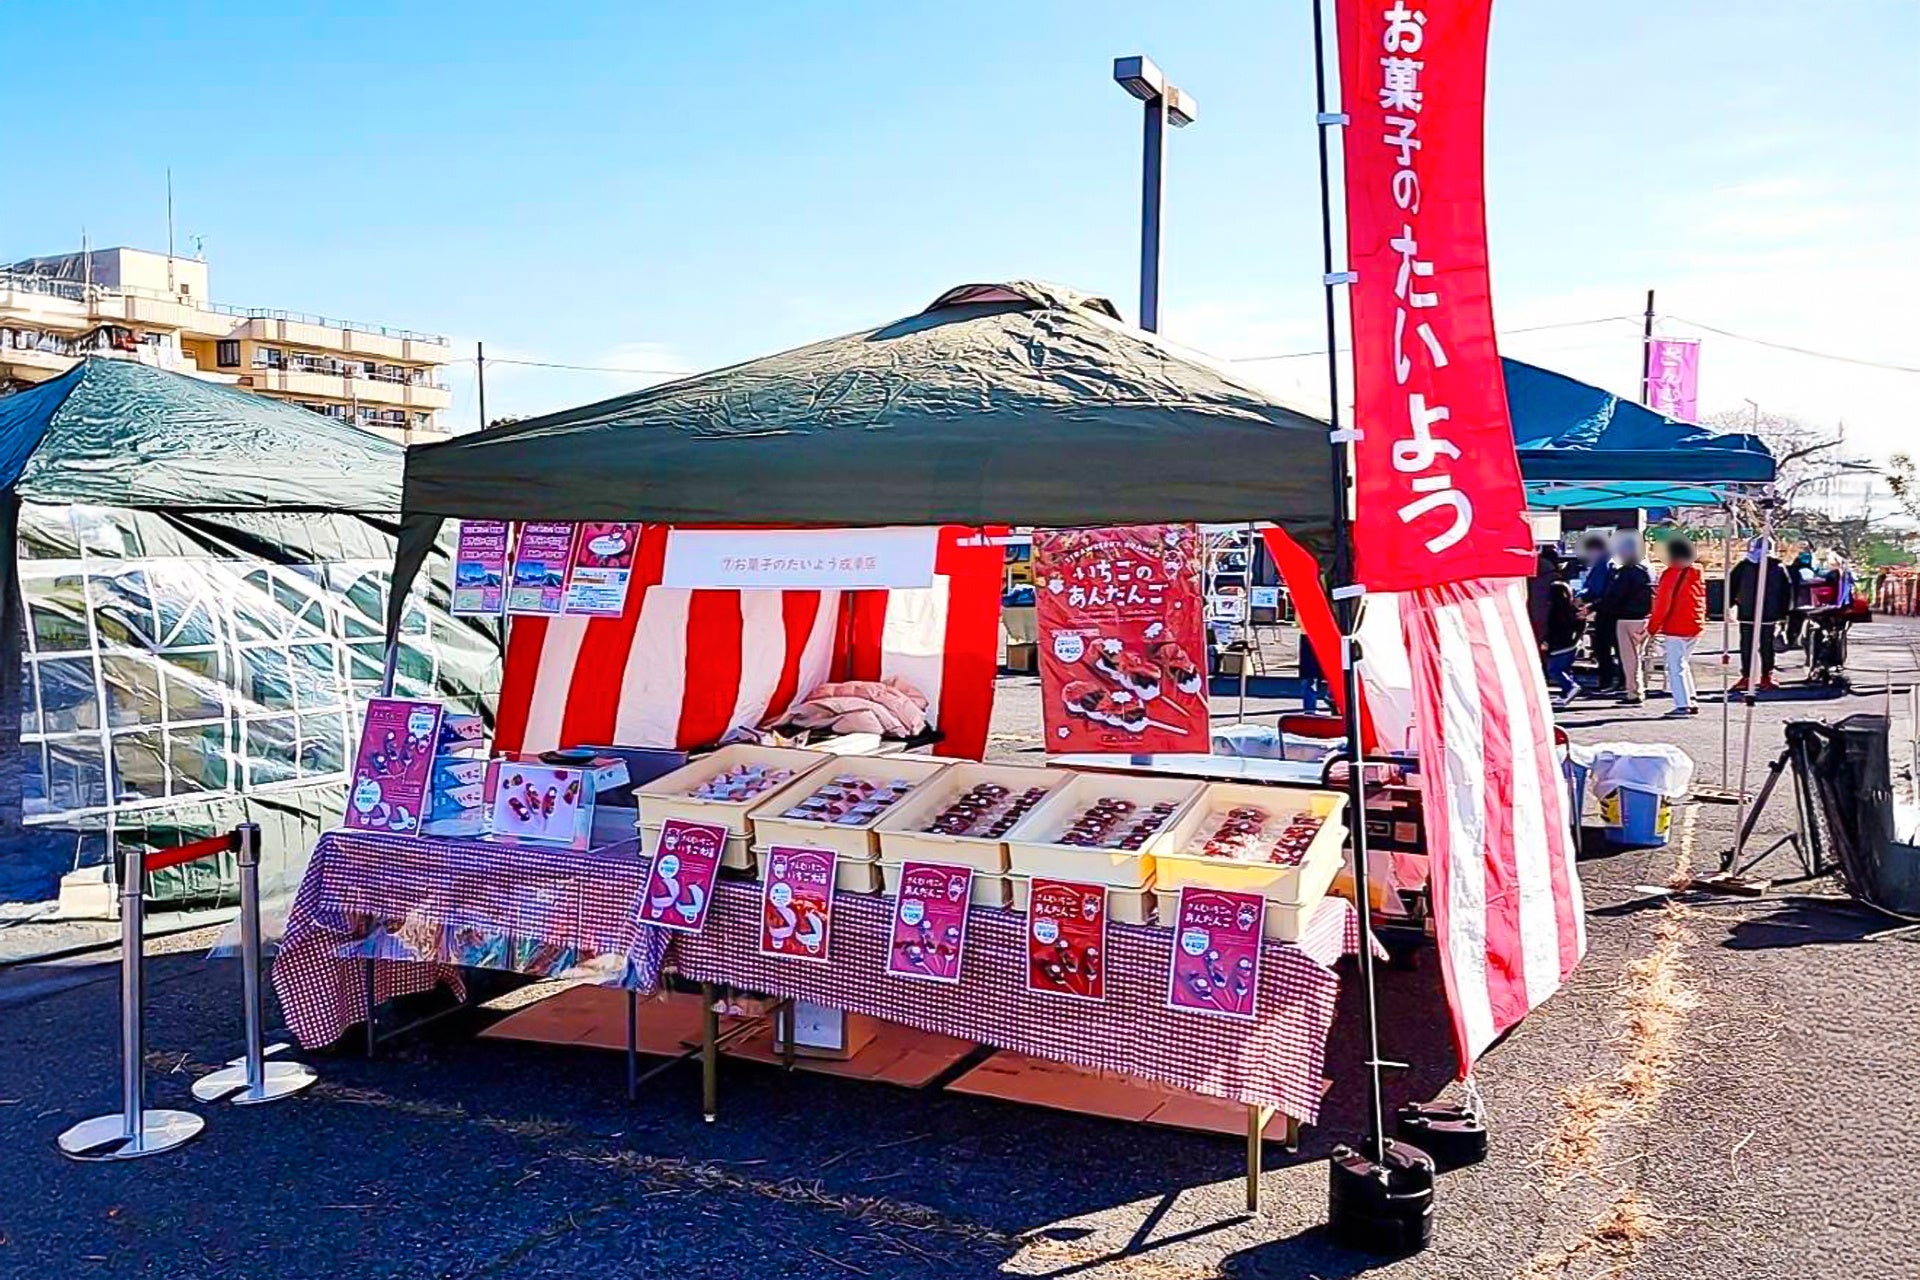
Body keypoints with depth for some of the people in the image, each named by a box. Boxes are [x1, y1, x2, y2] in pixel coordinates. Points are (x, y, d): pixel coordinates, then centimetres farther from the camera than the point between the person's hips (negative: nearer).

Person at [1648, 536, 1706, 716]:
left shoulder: (1671, 575, -12)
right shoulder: (1697, 574, 9)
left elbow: (1663, 604, -13)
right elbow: (1701, 602, 16)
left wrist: (1652, 627, -5)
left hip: (1675, 628, -7)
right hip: (1695, 627, 7)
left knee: (1675, 667, -3)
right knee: (1683, 664, 19)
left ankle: (1682, 705, -6)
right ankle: (1692, 700, 17)